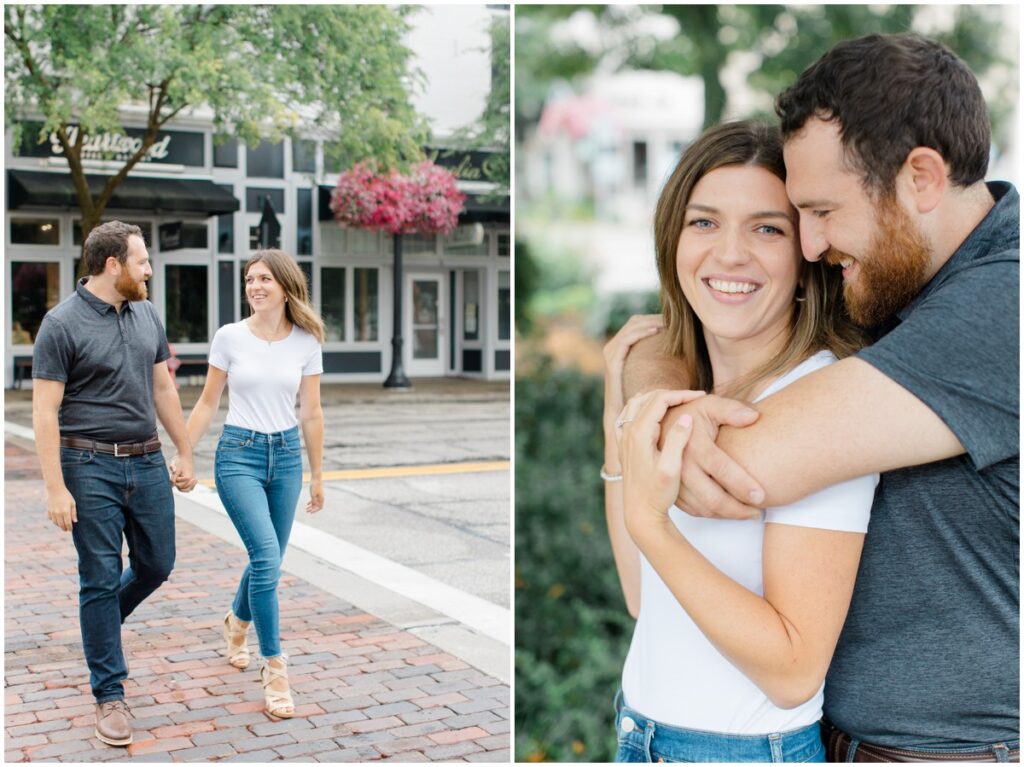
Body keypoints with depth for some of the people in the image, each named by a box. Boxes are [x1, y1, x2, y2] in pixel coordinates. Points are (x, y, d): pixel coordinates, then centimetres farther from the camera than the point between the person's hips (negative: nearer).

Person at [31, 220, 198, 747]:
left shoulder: (147, 315, 8)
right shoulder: (62, 323, -11)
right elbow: (44, 411, -12)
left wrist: (184, 453, 16)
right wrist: (56, 489, -17)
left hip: (147, 462, 6)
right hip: (91, 466, -6)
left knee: (157, 565, 13)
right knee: (101, 579, 1)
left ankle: (103, 623, 42)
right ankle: (109, 695, 12)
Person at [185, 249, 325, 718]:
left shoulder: (306, 342, 0)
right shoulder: (229, 337, -4)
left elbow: (311, 414, 5)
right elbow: (208, 403, 4)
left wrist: (317, 476, 9)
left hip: (286, 456, 3)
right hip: (239, 454, -3)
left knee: (267, 561, 13)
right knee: (267, 559, -16)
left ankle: (236, 623, 46)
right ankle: (274, 668, -4)